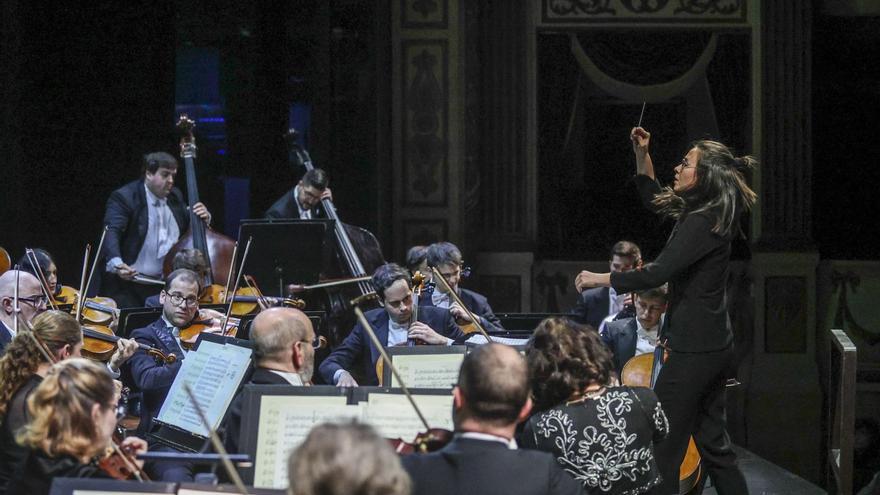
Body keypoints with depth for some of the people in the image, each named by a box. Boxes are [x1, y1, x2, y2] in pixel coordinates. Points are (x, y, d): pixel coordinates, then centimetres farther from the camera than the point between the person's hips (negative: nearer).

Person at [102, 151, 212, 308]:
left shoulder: (176, 196, 13)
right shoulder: (124, 198, -8)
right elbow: (111, 233, -21)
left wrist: (204, 218, 0)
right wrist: (117, 263, -40)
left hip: (167, 284, 5)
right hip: (128, 282, -5)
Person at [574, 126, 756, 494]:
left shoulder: (703, 223, -19)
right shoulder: (698, 212, 11)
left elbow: (657, 273, -25)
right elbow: (653, 198, 30)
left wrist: (599, 279, -15)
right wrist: (642, 154, 18)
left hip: (693, 350, -10)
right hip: (714, 345, 10)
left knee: (662, 447, -6)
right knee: (712, 443, 16)